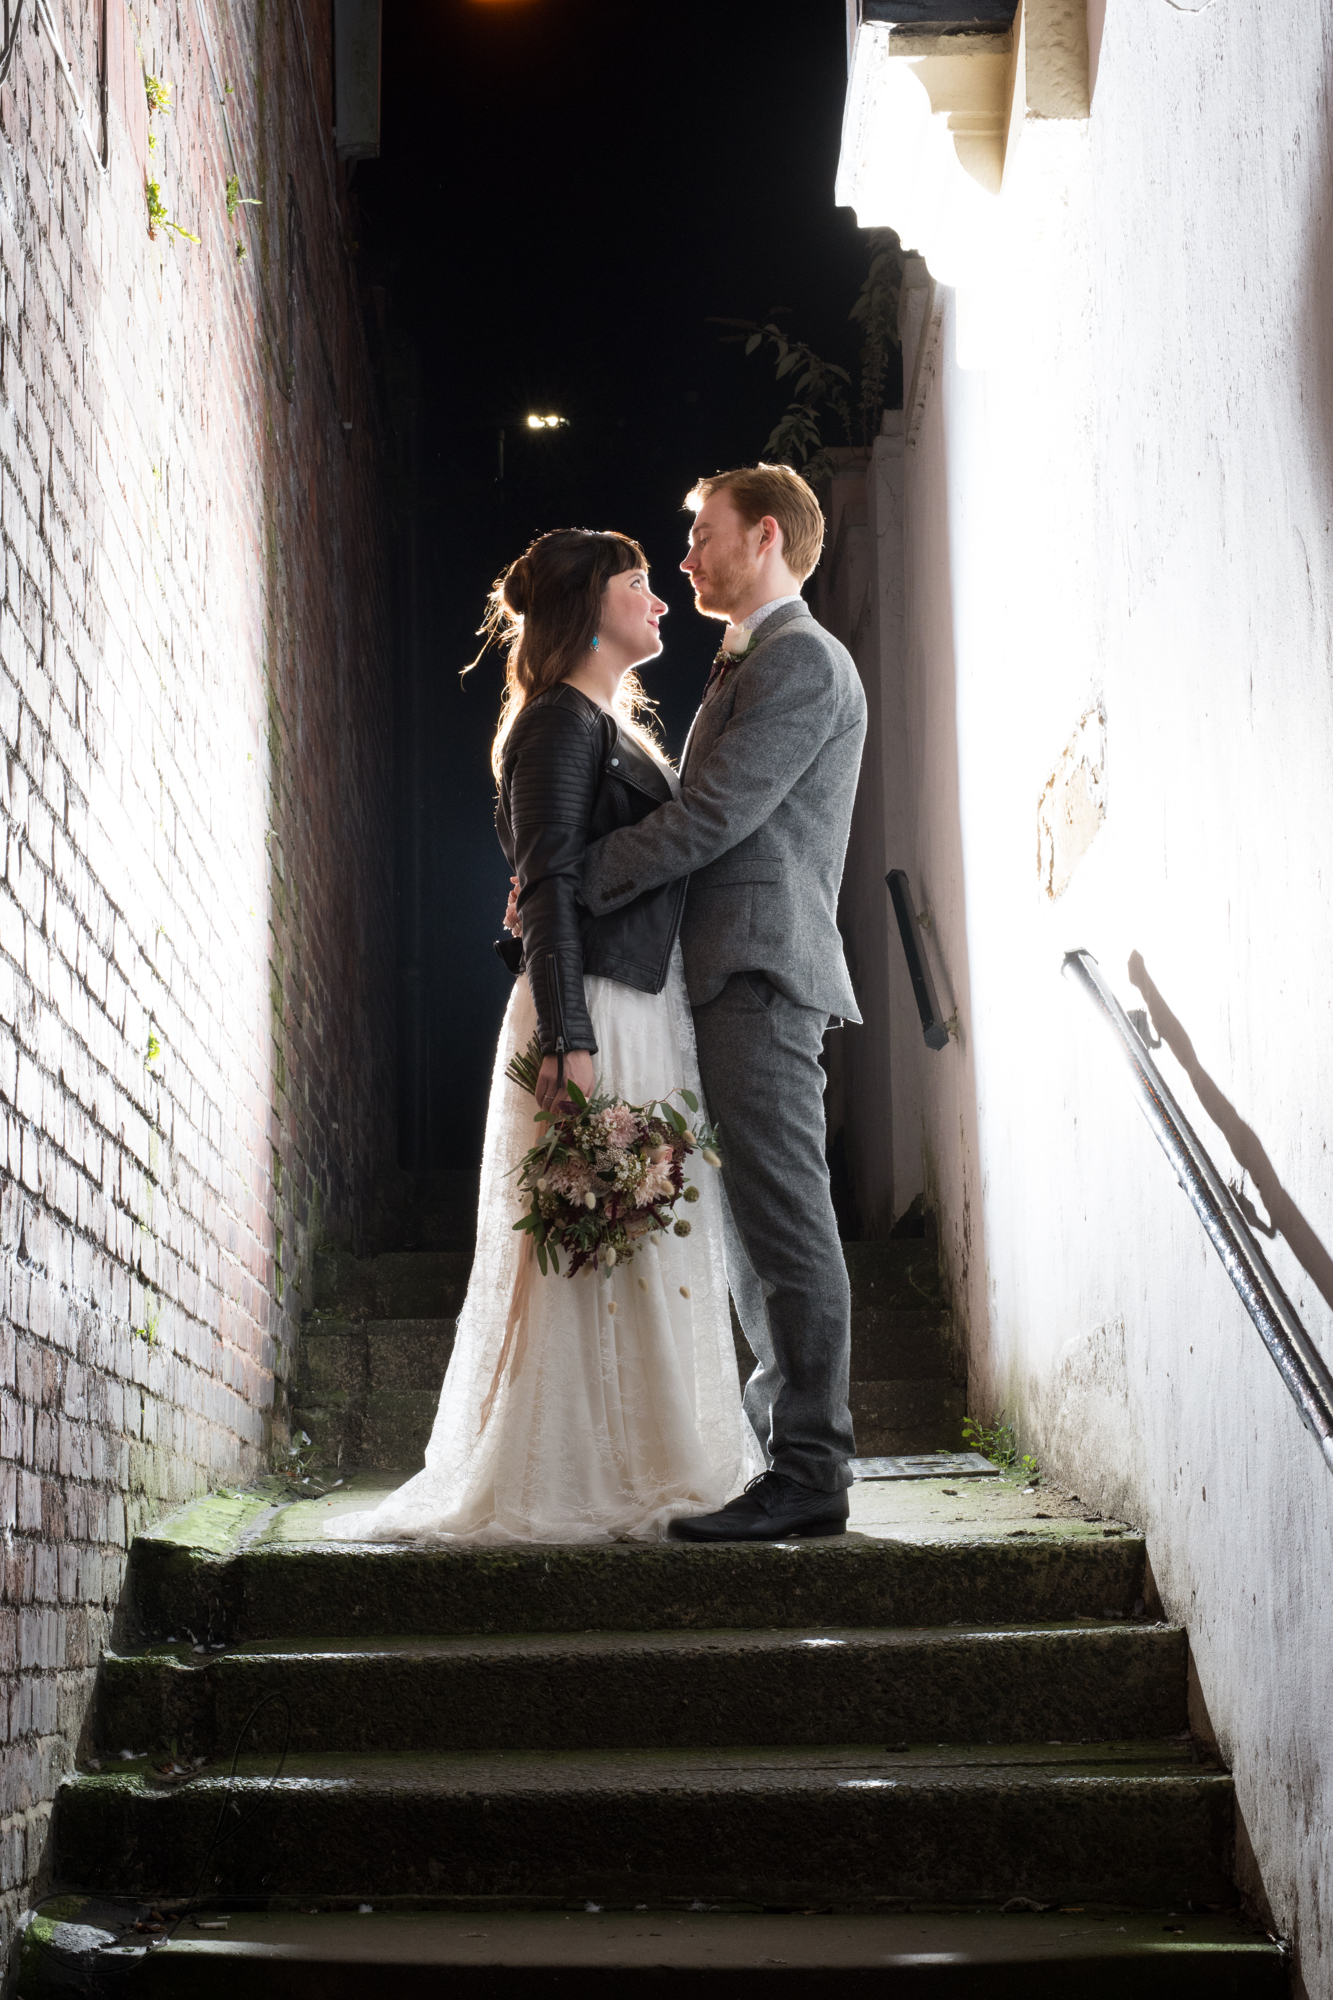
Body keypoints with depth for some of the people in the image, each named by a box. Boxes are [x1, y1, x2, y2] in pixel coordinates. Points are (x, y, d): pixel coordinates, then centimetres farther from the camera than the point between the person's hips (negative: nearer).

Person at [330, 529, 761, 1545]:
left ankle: (641, 1475, 16)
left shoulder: (619, 728, 22)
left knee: (653, 1248, 10)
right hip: (593, 1016, -10)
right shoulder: (562, 722, -7)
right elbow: (549, 884, -15)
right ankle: (577, 1489, -2)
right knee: (594, 1250, -8)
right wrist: (569, 1039, -22)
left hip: (651, 1014, 10)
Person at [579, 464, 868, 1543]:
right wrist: (569, 884, 11)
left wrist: (571, 887, -9)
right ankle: (788, 1450, 14)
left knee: (785, 1222, -11)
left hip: (763, 971, -10)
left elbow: (712, 817, -16)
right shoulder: (750, 665, 25)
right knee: (756, 1222, 10)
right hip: (733, 976, 10)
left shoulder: (802, 658, -7)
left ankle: (810, 1471, -10)